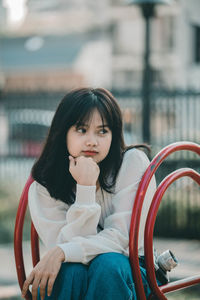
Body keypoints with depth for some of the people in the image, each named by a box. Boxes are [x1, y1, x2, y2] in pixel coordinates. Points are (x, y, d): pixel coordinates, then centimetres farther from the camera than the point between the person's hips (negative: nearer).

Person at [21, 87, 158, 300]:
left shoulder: (133, 163, -11)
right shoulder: (42, 187, -7)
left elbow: (123, 237, -17)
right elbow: (63, 244, -19)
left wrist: (61, 252, -29)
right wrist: (85, 187, -27)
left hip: (127, 274, 0)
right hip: (71, 280, 1)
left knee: (108, 264, -34)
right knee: (70, 270, -34)